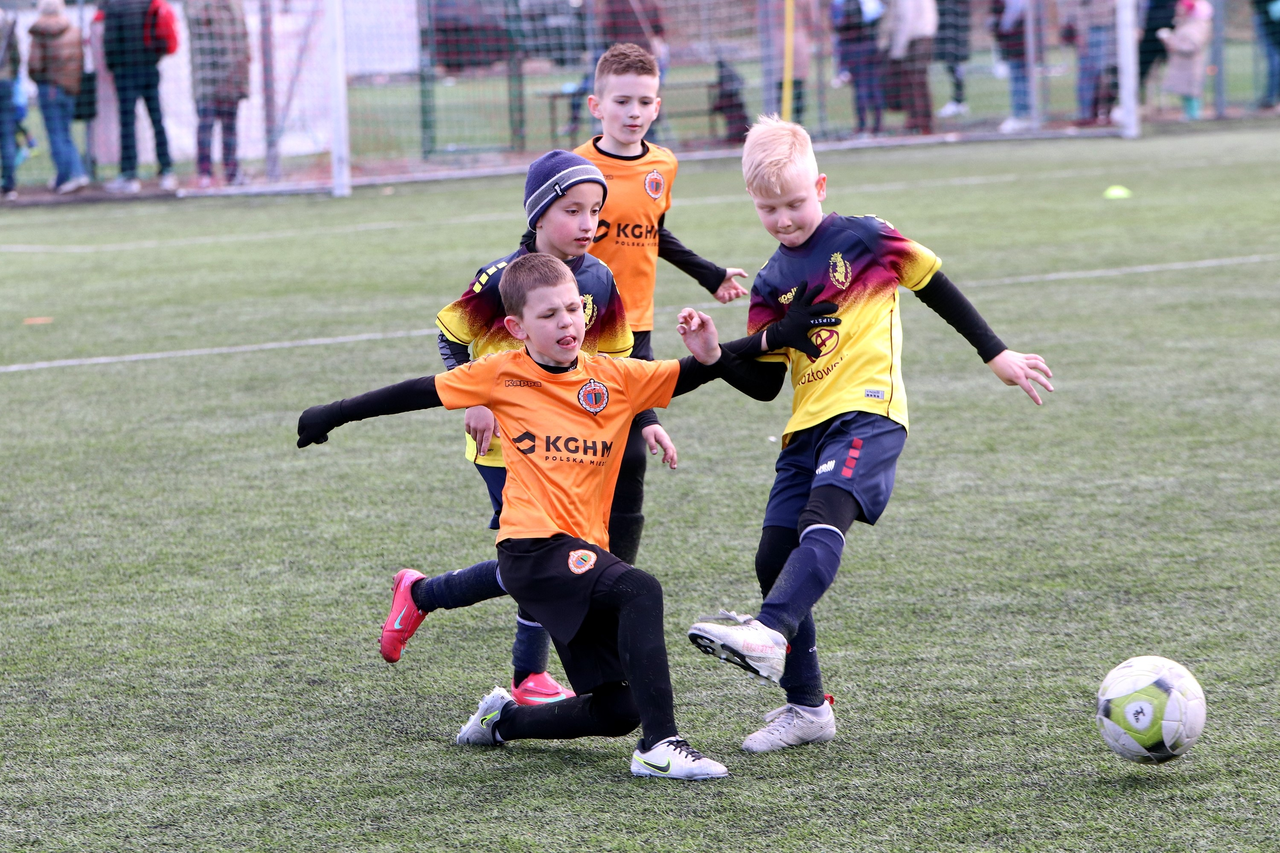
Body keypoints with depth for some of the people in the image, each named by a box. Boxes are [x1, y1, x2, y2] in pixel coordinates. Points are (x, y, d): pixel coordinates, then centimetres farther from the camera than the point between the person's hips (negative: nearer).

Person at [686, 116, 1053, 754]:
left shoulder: (863, 240, 4)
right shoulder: (773, 283, 15)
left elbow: (937, 290, 14)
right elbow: (765, 383, 14)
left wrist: (996, 354, 15)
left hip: (867, 412, -6)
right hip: (806, 427, 6)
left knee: (822, 520, -31)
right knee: (774, 557, -2)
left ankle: (768, 634, -54)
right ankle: (806, 707, 7)